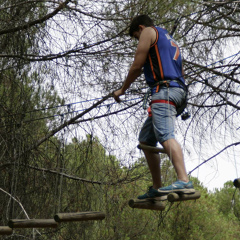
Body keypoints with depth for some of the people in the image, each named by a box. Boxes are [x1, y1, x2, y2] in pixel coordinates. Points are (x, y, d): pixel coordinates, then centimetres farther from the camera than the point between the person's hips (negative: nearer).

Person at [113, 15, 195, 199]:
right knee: (145, 139, 12)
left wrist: (122, 90, 12)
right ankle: (156, 189, 10)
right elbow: (181, 73, 31)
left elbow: (137, 66, 0)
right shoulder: (170, 41, 34)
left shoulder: (148, 32, 8)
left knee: (166, 136, -25)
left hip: (164, 89, -9)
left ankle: (184, 182, -40)